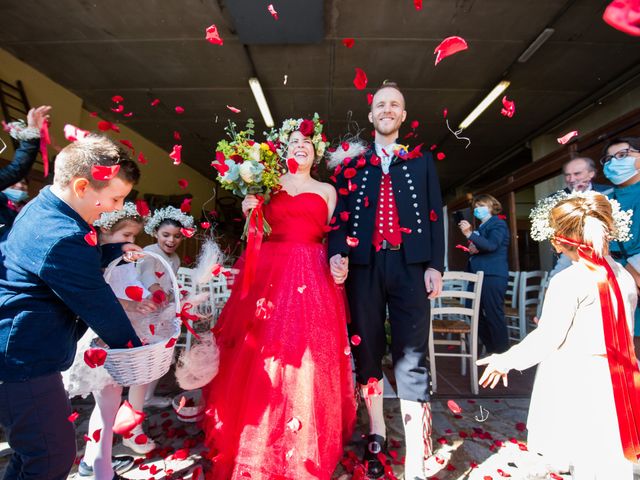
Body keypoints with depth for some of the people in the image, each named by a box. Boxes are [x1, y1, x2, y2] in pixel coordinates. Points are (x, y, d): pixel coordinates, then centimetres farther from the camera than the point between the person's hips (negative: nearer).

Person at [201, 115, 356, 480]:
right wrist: (249, 212, -3)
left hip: (312, 278, 0)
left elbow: (332, 236, 10)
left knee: (309, 359, 0)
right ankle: (259, 446, 22)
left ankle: (305, 448, 20)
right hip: (270, 273, 0)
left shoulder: (327, 190, 15)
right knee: (262, 357, 0)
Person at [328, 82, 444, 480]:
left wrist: (435, 265, -2)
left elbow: (435, 215, 8)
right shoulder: (351, 164, 15)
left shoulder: (422, 161, 15)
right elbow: (340, 215, 7)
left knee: (412, 357, -2)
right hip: (364, 265, 1)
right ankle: (377, 436, 30)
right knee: (368, 351, 10)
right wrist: (337, 253, -10)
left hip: (410, 265, -1)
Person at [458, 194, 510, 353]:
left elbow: (492, 246, -18)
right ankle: (490, 349, 21)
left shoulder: (498, 223, -1)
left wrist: (470, 234, -27)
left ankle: (502, 351, 4)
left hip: (492, 276, -8)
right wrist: (472, 249, 9)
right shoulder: (479, 227, 22)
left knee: (494, 314, -7)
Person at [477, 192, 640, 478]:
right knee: (613, 455, 19)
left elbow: (549, 337, -18)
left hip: (575, 380, -6)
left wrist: (508, 360, -7)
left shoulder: (566, 281, -19)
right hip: (617, 378, 6)